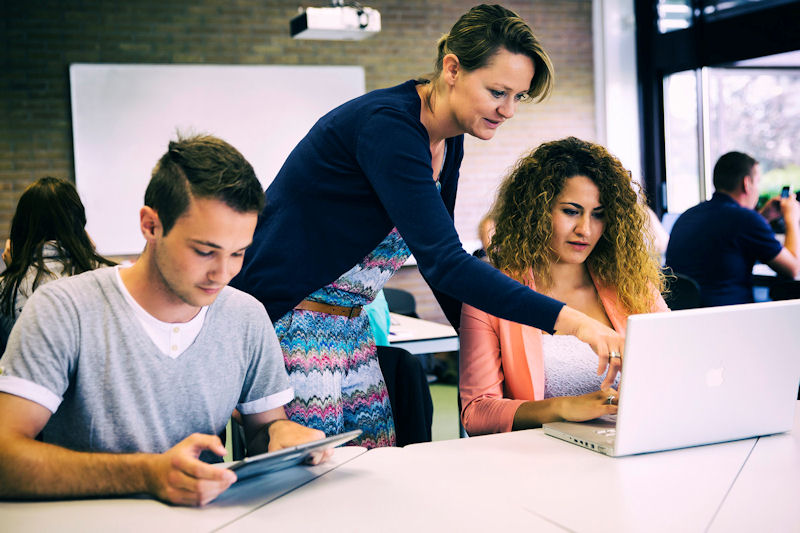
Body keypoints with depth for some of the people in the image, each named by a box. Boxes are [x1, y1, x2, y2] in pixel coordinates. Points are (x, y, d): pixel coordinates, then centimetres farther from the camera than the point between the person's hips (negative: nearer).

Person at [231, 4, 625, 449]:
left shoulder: (447, 144, 5)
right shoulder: (388, 126, -23)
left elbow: (440, 258, 14)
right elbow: (443, 262, -31)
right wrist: (569, 321, -34)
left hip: (351, 328, 9)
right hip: (284, 323, -9)